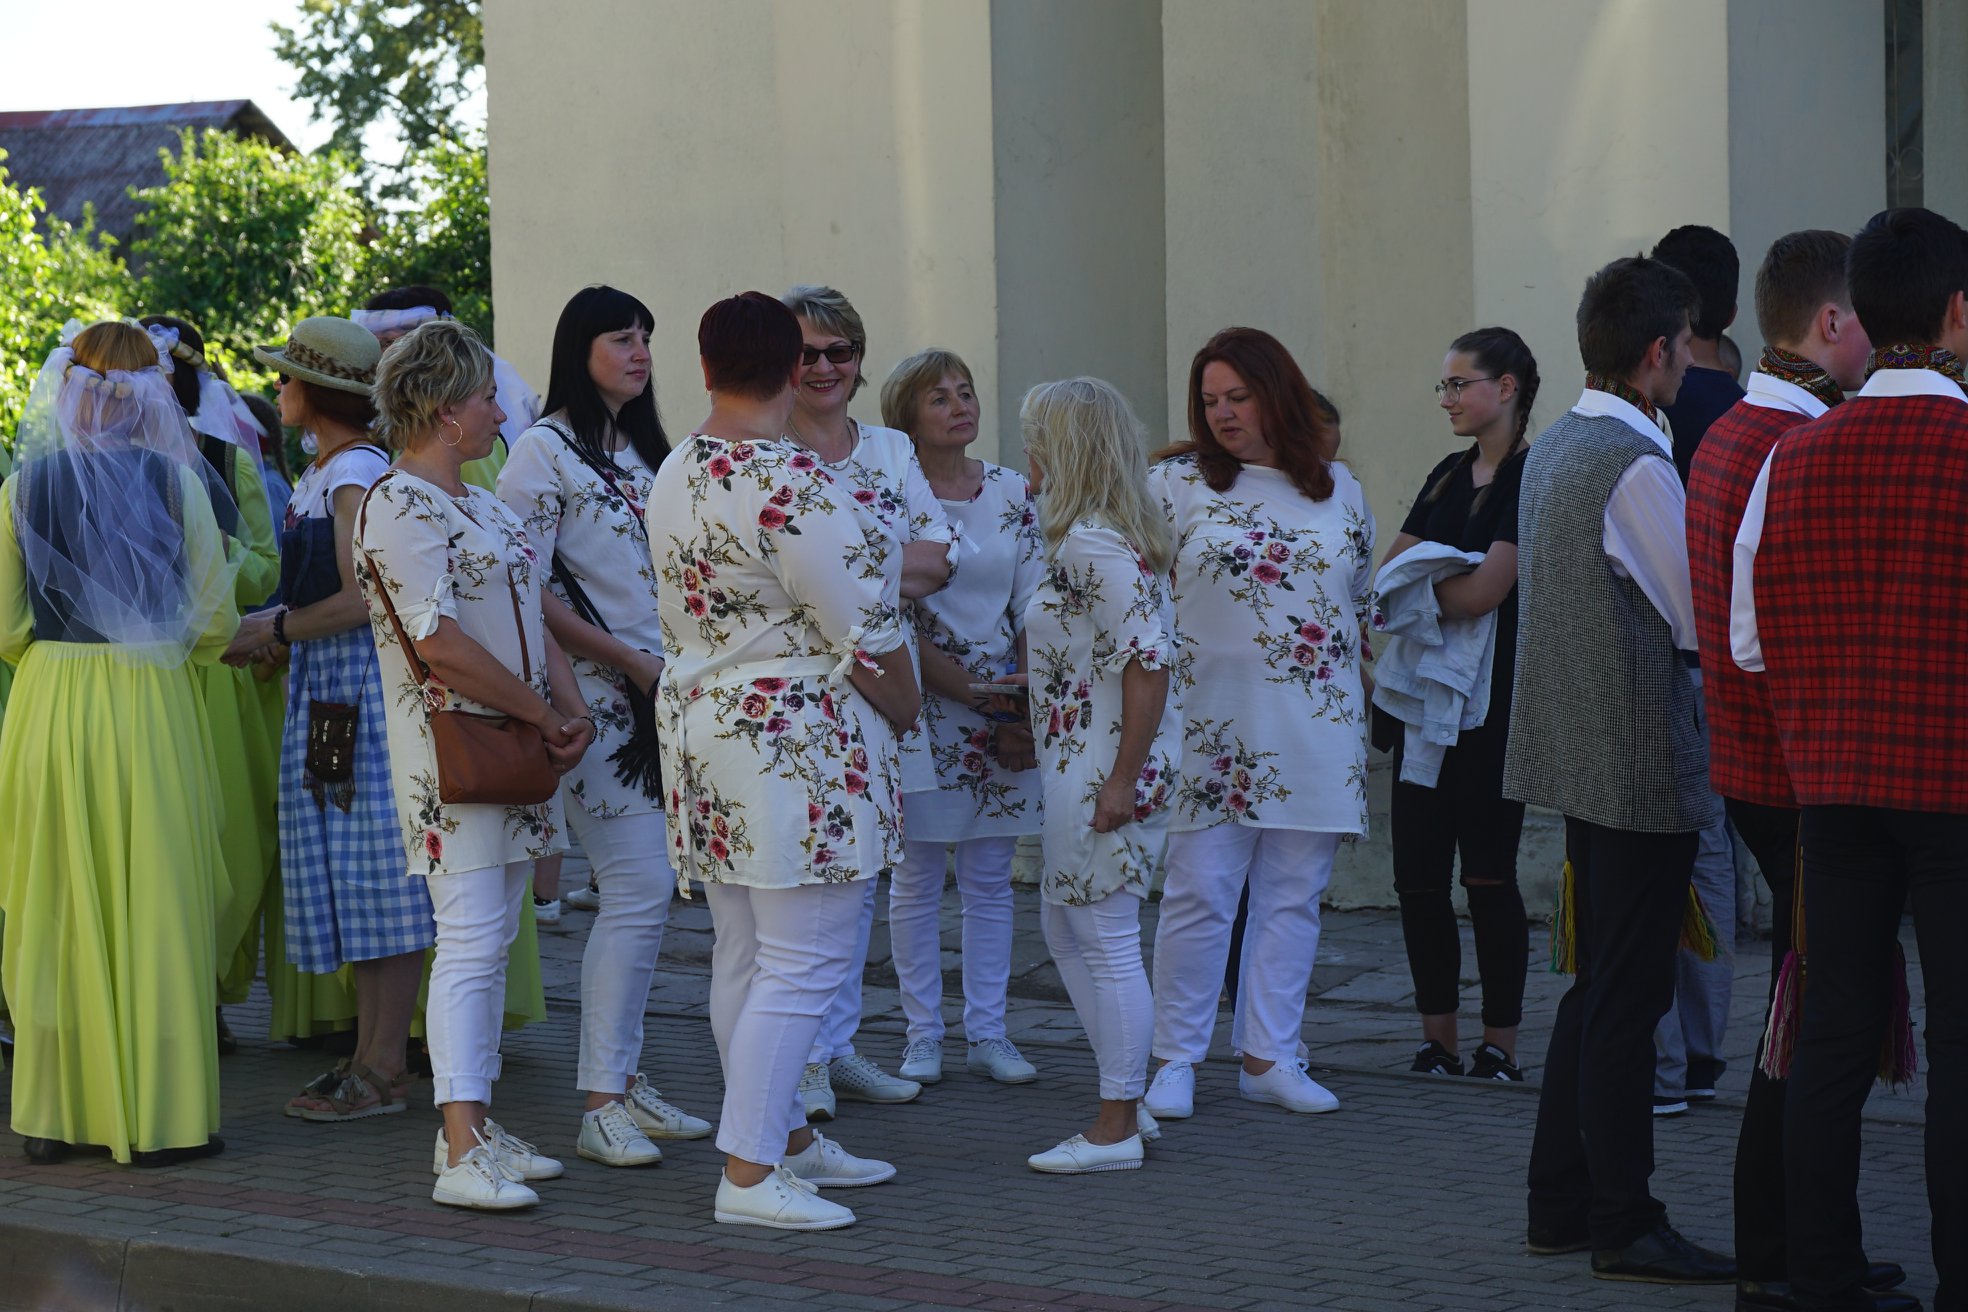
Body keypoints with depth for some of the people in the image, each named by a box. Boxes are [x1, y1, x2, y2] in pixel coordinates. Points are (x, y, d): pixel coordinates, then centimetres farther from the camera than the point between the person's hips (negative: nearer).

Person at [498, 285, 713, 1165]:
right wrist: (627, 659, -12)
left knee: (647, 886, 7)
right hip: (597, 695, -7)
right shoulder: (545, 450, -5)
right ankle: (601, 1105, -9)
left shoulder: (647, 453, 18)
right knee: (639, 886, -13)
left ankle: (623, 1080, 15)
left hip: (664, 691, 7)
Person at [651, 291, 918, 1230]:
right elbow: (862, 631, -15)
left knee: (745, 956, 15)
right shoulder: (791, 483, -19)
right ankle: (749, 1173, -7)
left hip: (701, 722, 10)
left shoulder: (674, 476, 9)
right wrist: (906, 710, 2)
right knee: (804, 963, -6)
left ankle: (788, 1139, 25)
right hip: (798, 739, -10)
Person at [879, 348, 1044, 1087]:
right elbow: (895, 624, -10)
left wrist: (1026, 709, -6)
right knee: (918, 880, 2)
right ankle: (923, 1035, 10)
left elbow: (1034, 609, 6)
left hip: (1006, 712, 4)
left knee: (990, 881, 7)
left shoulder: (1012, 494, 7)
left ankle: (987, 1033, 14)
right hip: (925, 710, -4)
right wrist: (980, 699, -13)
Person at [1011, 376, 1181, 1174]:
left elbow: (1150, 662, -24)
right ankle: (1127, 1102, 25)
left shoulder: (1093, 544, -19)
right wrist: (1033, 684, 23)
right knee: (1064, 927, 18)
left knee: (1106, 940, -2)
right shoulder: (1110, 534, 12)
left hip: (1108, 764, -11)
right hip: (1081, 761, 11)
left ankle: (1116, 1129, 6)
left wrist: (1122, 779, -23)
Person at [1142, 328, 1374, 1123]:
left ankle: (1269, 1057, 13)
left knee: (1292, 898, 6)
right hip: (1214, 727, -3)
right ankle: (1175, 1060, 6)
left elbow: (1364, 600, 18)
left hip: (1318, 729, 3)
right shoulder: (1178, 485, 1)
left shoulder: (1340, 491, 11)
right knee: (1198, 894, -3)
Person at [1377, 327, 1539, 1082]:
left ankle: (1499, 1046, 4)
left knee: (1488, 874, -4)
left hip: (1493, 700, -8)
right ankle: (1437, 1040, 14)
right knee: (1418, 874, 6)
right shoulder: (1449, 476, 16)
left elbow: (1481, 594, -18)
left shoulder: (1531, 481, -10)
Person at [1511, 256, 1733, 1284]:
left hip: (1576, 756, 10)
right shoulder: (1637, 466, -18)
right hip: (1640, 762, -10)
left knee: (1600, 986, 17)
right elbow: (1704, 620, -12)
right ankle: (1624, 1226, 1)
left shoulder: (1552, 450, 11)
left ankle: (1561, 1204, 22)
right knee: (1627, 996, -4)